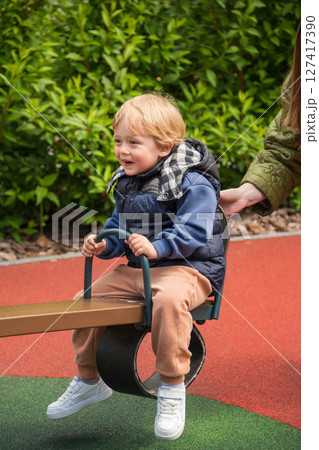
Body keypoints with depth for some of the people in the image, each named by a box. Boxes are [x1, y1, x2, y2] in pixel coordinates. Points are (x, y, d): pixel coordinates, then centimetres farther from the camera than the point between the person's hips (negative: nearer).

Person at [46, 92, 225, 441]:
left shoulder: (192, 184, -14)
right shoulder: (126, 184, 11)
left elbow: (193, 232, -22)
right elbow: (118, 227, 20)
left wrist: (157, 247, -35)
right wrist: (103, 245, -1)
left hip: (188, 268, -8)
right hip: (136, 269, 8)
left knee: (169, 298, -40)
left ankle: (172, 390, -25)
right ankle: (89, 380, 24)